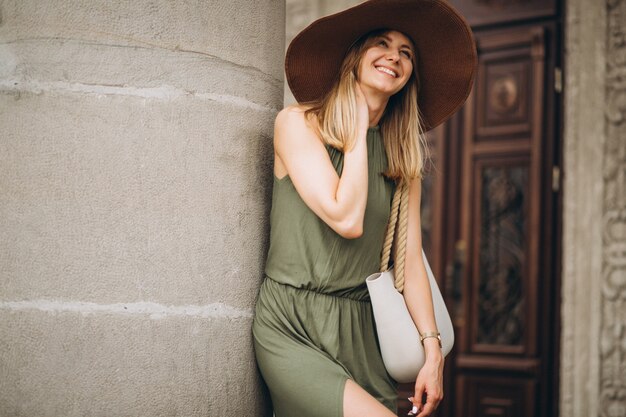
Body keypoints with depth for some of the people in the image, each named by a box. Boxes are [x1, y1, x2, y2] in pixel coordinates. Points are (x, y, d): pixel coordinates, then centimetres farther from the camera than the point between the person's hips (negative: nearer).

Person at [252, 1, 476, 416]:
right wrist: (358, 130, -5)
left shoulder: (403, 158, 12)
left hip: (360, 332, 5)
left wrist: (433, 350, 1)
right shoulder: (297, 123, -3)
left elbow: (410, 257, 7)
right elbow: (347, 219, -14)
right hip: (292, 330, -5)